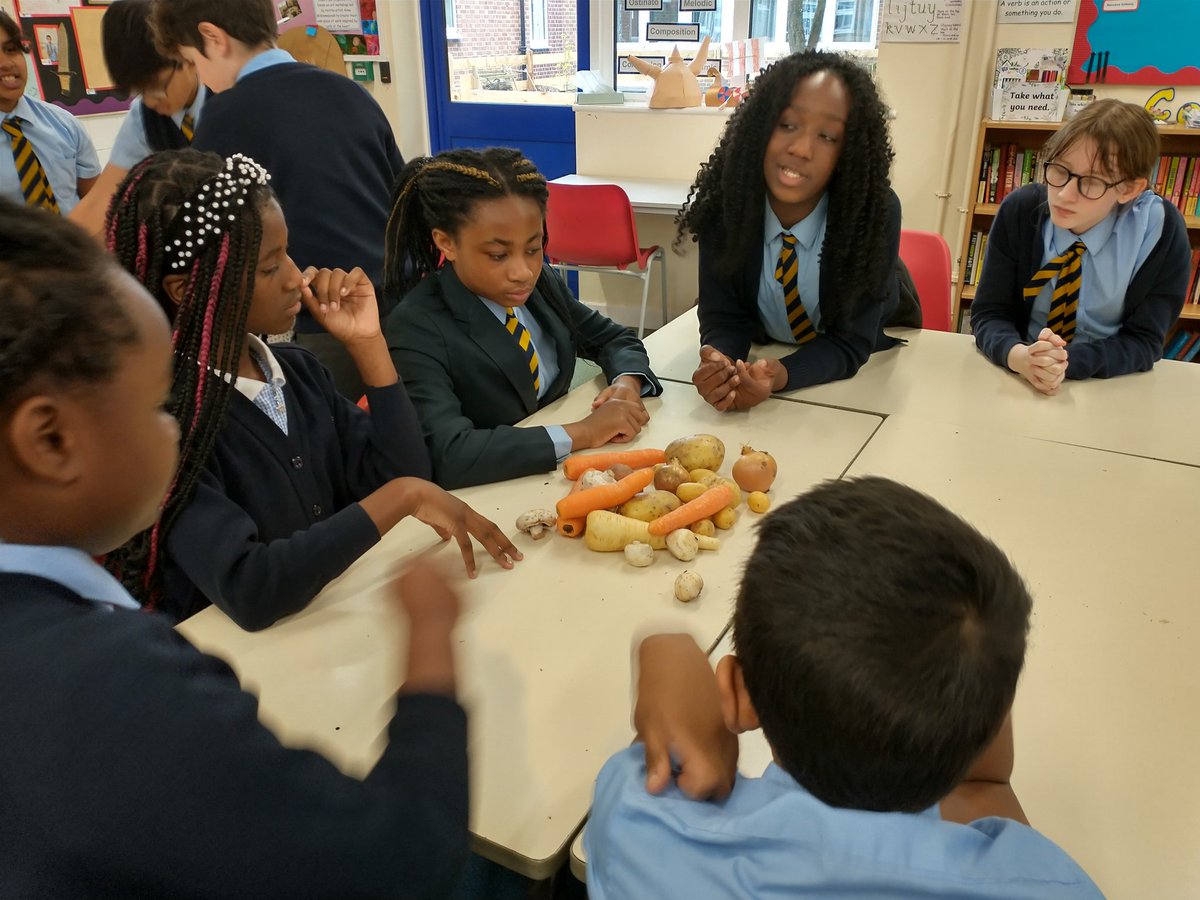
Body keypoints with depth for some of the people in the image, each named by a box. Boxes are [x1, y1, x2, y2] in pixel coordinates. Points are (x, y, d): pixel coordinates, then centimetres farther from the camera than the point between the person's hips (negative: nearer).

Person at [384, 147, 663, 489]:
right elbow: (447, 455, -29)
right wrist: (584, 432, -28)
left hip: (561, 472, 5)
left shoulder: (541, 282, -1)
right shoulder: (416, 329, -18)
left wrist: (626, 383, -10)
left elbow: (612, 338, 12)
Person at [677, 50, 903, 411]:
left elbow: (850, 342, -22)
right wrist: (719, 366, -38)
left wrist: (780, 376, -41)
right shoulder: (723, 202, -20)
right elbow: (723, 317, -15)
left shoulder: (877, 212, -25)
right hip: (765, 353, 2)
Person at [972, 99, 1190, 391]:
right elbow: (989, 313, -8)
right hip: (1017, 386, 1)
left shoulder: (1161, 230, -12)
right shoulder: (1019, 211, -9)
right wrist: (1019, 356, -30)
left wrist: (1069, 361, -29)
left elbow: (1143, 340, -10)